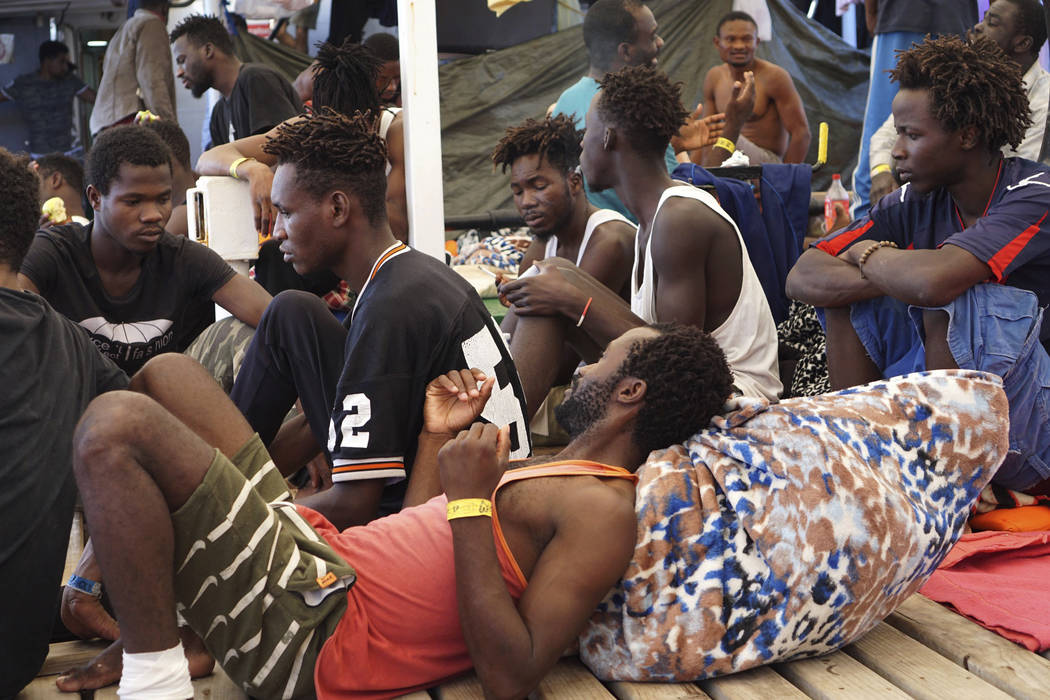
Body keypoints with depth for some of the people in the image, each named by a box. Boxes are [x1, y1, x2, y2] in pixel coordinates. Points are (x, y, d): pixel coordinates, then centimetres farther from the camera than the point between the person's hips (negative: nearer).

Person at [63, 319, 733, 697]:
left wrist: (470, 502, -21)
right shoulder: (558, 472, 18)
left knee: (117, 426, -22)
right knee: (167, 373, 18)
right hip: (318, 549, 10)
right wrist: (442, 436, 18)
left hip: (313, 629, -10)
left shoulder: (604, 510, -12)